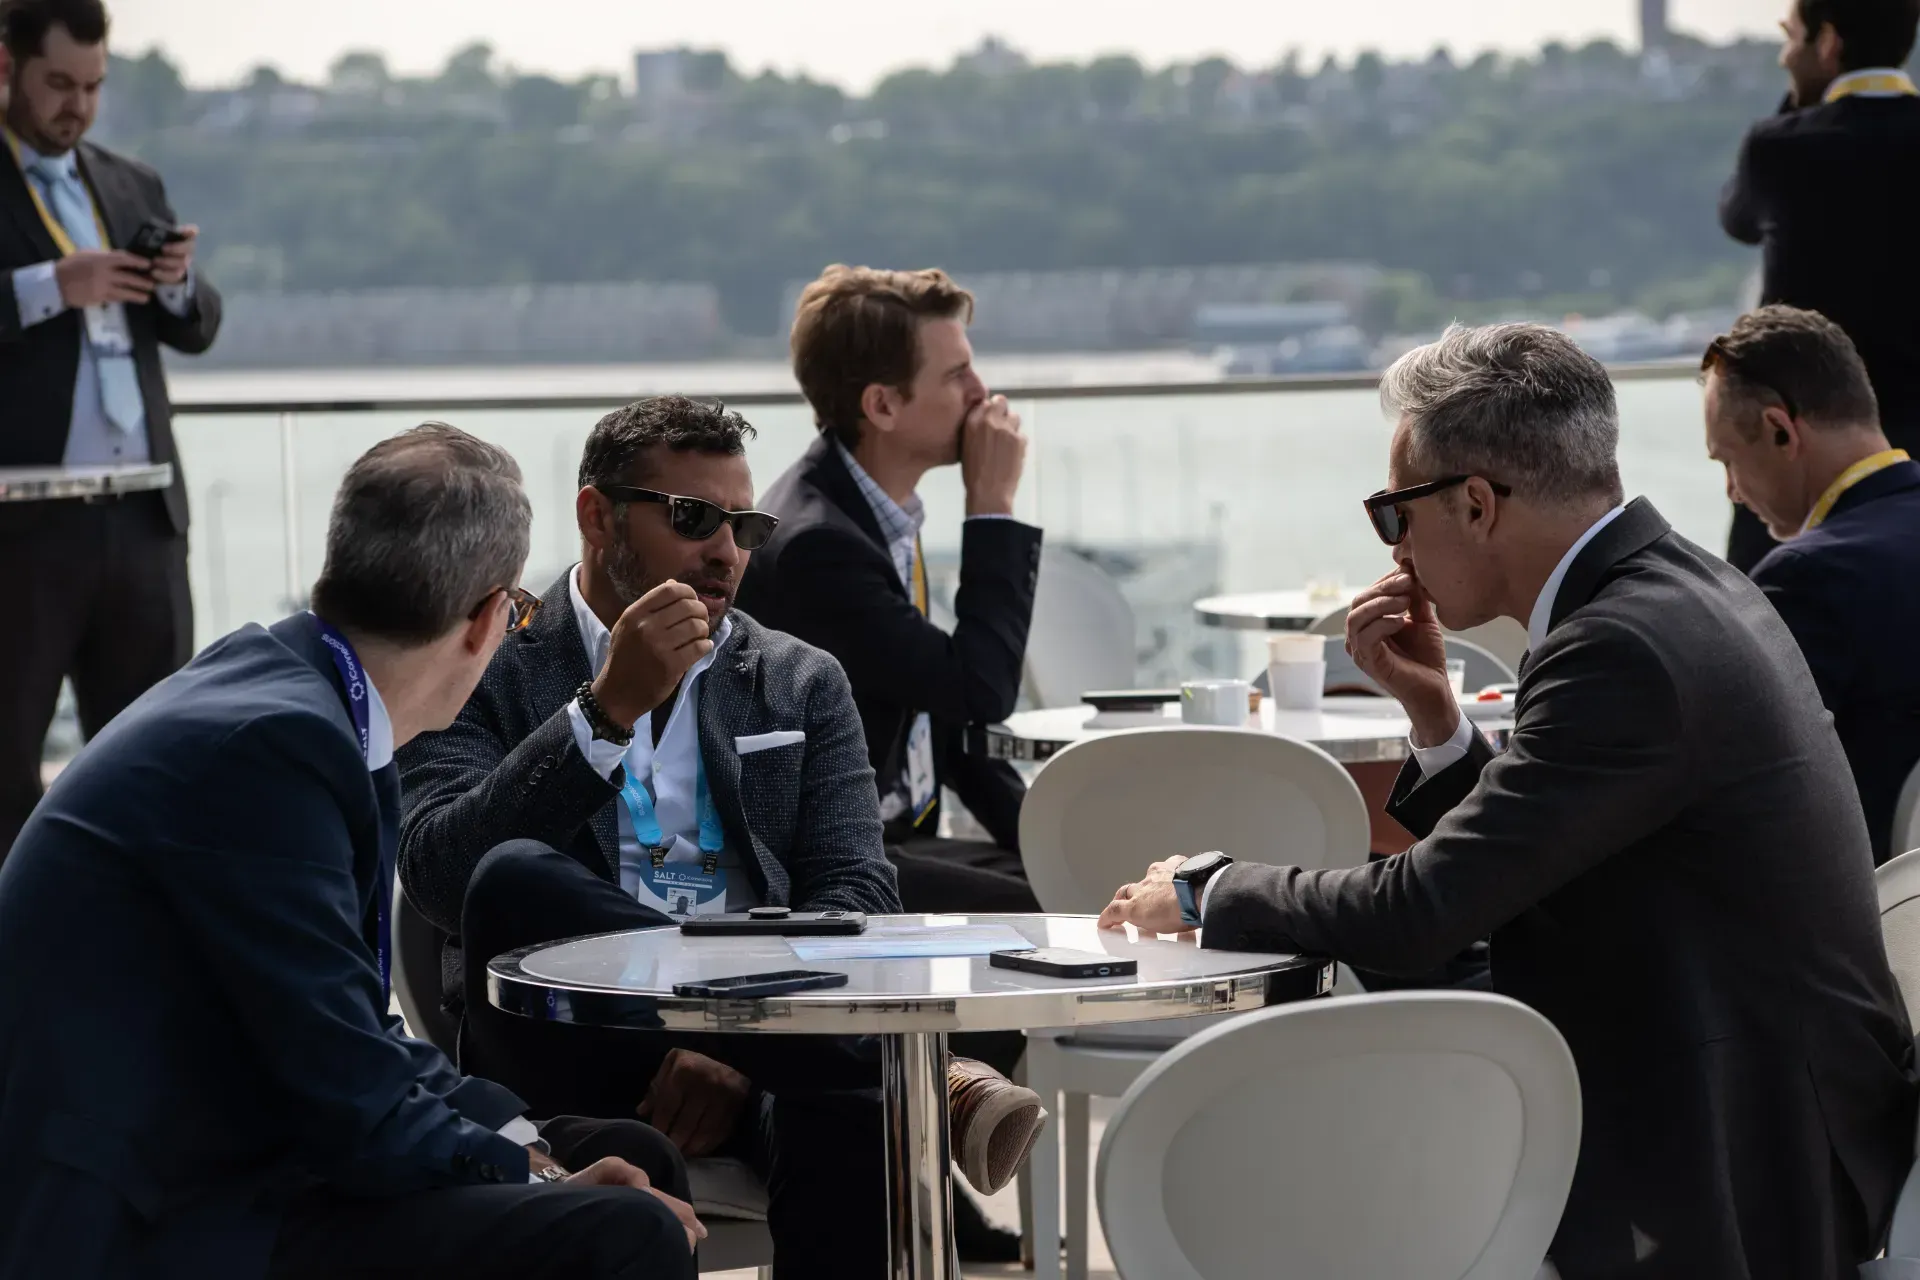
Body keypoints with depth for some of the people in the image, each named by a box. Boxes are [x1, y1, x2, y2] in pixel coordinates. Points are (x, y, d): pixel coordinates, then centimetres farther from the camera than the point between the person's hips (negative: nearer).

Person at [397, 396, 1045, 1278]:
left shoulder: (801, 685, 19)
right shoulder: (488, 673, 10)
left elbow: (854, 895, 6)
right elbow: (443, 878, -7)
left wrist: (741, 1045, -13)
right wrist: (609, 708, -14)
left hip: (755, 1050, 1)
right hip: (579, 1053, -1)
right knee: (515, 881, -35)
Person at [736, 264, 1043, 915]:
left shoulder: (879, 515, 10)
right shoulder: (813, 545, -22)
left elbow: (946, 708, 18)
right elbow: (982, 689, -22)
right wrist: (992, 506, -16)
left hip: (894, 839, 10)